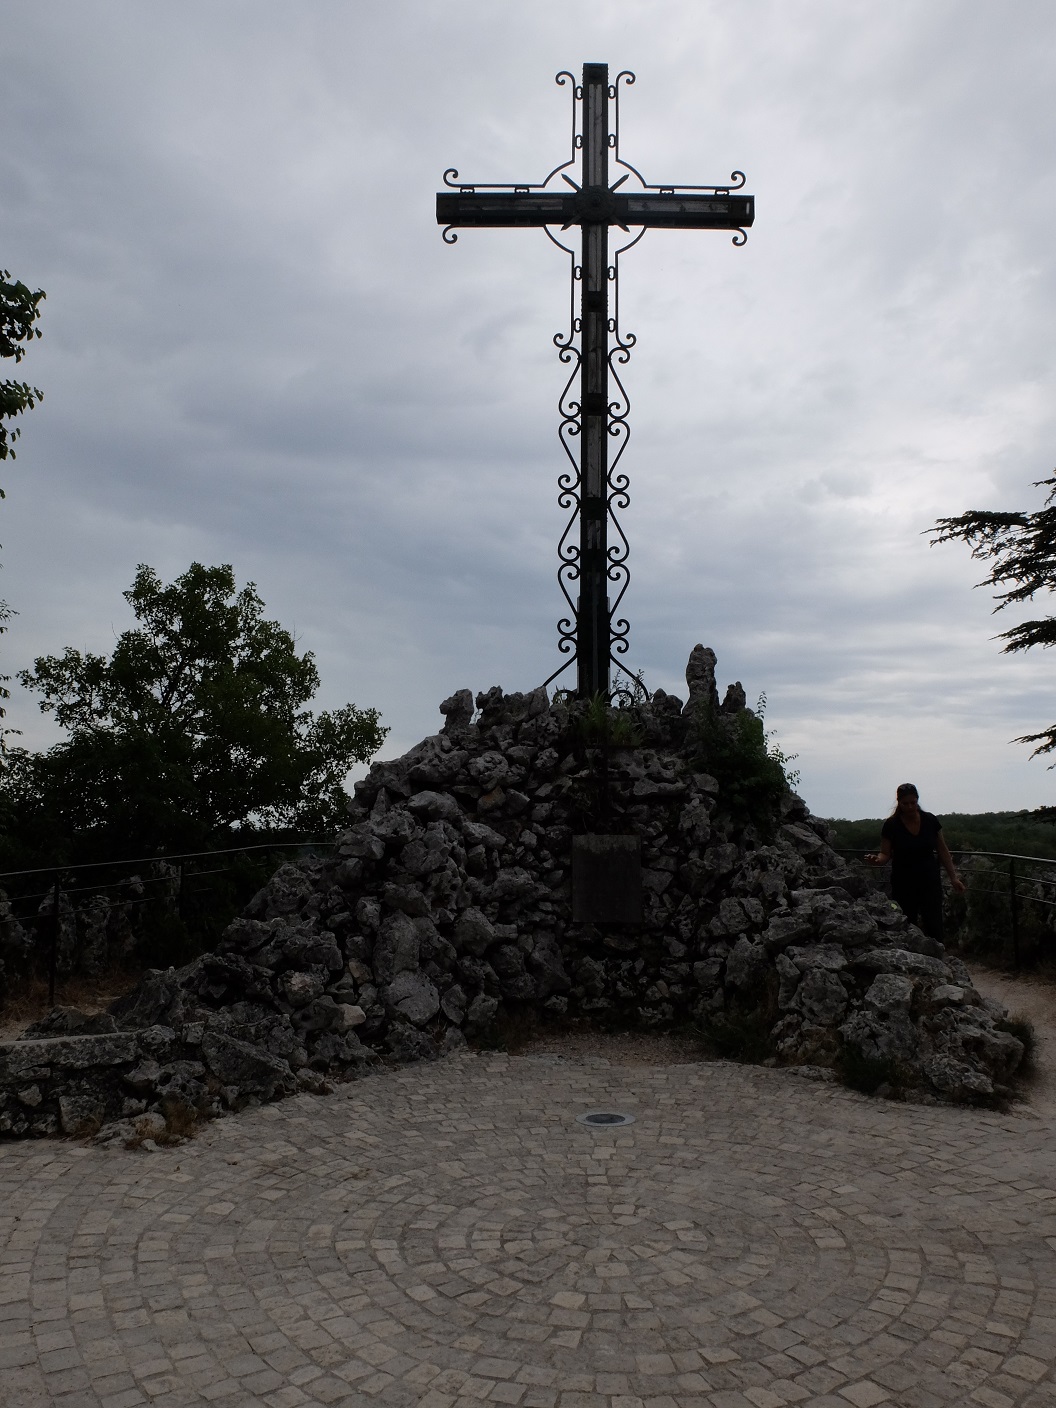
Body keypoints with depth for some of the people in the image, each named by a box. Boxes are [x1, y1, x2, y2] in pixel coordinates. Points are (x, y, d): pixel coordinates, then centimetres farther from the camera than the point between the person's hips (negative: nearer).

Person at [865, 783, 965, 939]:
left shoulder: (930, 821, 0)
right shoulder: (891, 825, -6)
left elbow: (942, 850, 8)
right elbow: (885, 854, 0)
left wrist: (954, 877, 6)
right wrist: (877, 860, -23)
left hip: (930, 882, 1)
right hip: (903, 885, -1)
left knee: (934, 929, -5)